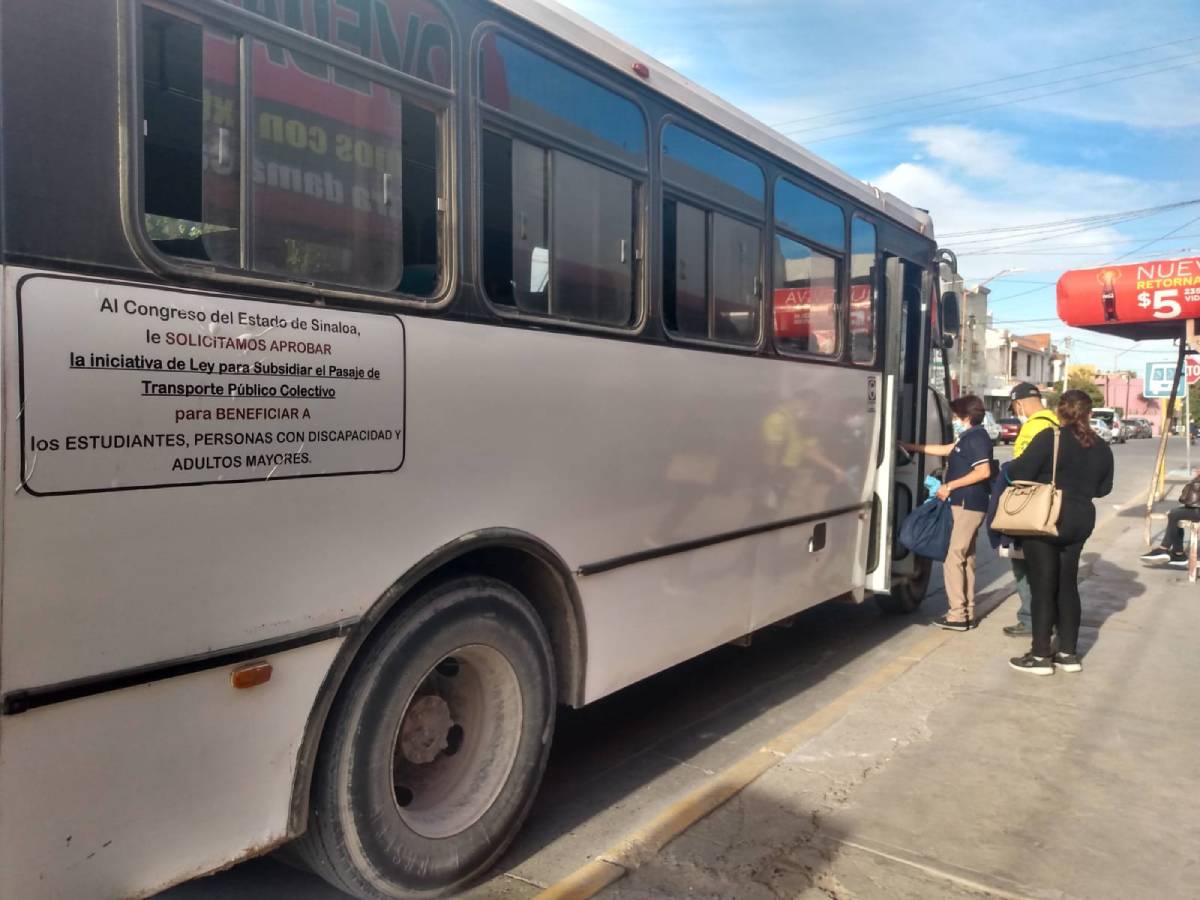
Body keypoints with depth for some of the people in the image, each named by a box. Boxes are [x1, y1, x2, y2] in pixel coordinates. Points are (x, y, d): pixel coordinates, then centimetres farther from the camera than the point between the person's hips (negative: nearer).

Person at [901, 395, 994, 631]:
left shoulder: (977, 437, -14)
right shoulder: (969, 438, 16)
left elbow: (984, 471, -24)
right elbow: (945, 449, 27)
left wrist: (949, 486, -20)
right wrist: (911, 447, 26)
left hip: (967, 505, -10)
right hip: (967, 505, 10)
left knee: (953, 558, -8)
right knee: (965, 558, 13)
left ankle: (957, 615, -5)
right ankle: (967, 612, 19)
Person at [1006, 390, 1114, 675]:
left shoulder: (1051, 438, -13)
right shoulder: (1101, 448, 6)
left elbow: (1020, 473, -19)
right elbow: (1103, 488, 14)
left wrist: (1007, 468, 2)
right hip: (1081, 521, 6)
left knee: (1043, 587, 0)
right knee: (1067, 586, 15)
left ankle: (1040, 656, 5)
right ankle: (1068, 653, 21)